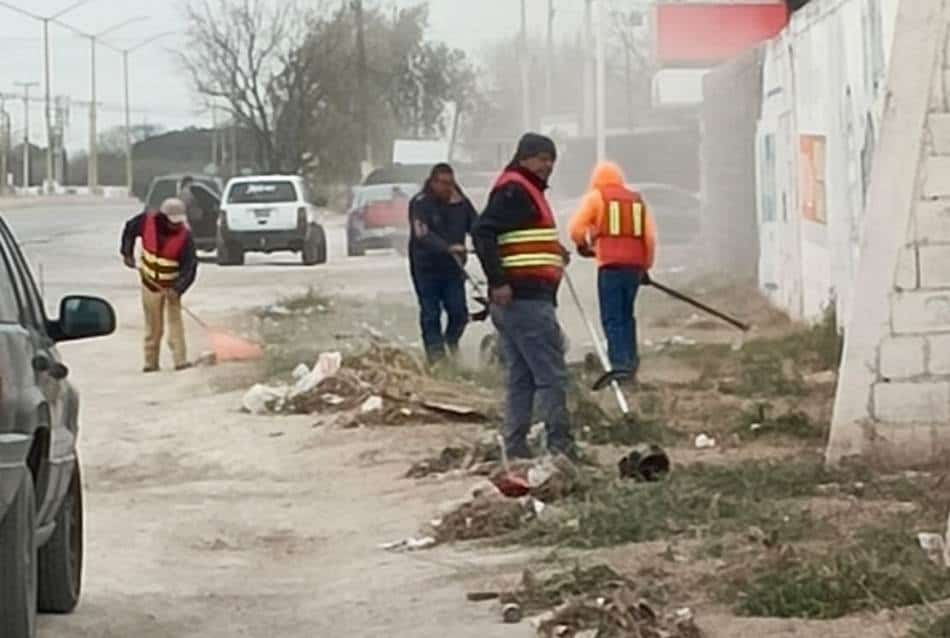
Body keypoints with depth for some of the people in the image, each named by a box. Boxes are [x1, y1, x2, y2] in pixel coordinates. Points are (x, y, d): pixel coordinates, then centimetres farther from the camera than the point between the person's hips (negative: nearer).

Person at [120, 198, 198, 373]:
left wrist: (178, 288, -35)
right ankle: (151, 363, 17)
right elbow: (129, 230, 7)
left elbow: (190, 266, -24)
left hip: (171, 286, -2)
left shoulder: (185, 236, -22)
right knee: (153, 326, 9)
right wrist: (127, 253, 1)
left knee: (175, 322, -10)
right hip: (150, 284, 2)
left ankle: (180, 360, -11)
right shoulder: (146, 221, -16)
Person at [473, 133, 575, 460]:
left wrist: (554, 251, 13)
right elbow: (483, 232, -20)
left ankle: (516, 448, 12)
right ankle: (560, 446, -10)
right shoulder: (513, 190, -9)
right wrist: (498, 281, -23)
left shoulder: (528, 191, 23)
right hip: (526, 298, -11)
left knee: (520, 378, 11)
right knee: (551, 375, -9)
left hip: (517, 299, 11)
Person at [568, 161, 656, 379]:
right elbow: (650, 237, 12)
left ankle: (619, 363, -18)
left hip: (610, 265, -4)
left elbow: (576, 229, -1)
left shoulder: (596, 198, 5)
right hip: (635, 265, 4)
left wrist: (583, 245, 19)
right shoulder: (637, 200, 18)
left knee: (612, 318, -6)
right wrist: (646, 265, 19)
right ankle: (630, 361, 16)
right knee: (626, 314, 18)